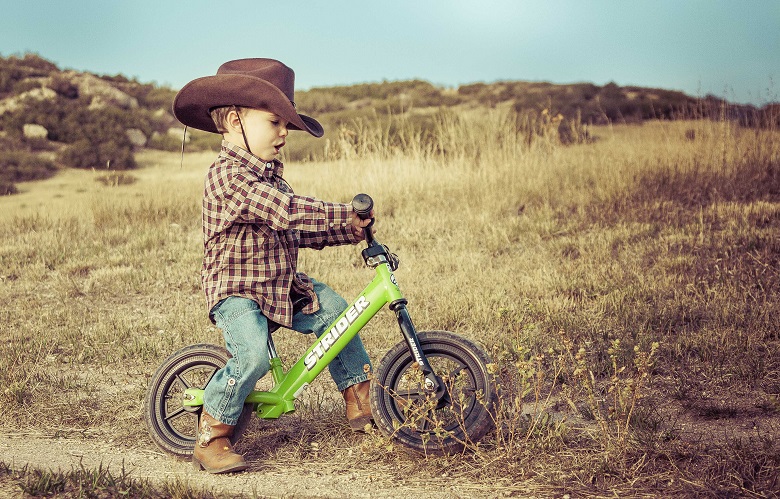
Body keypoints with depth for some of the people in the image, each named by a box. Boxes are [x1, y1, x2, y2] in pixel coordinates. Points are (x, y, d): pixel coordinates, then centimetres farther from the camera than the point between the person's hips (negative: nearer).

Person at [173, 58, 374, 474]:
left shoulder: (269, 173, 13)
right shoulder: (229, 174, -20)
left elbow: (295, 232, 15)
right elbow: (286, 212, -32)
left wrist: (349, 232, 5)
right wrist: (345, 215, -29)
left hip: (282, 284, 9)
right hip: (236, 289, -9)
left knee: (336, 311, 6)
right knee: (254, 354, -29)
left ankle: (360, 400, 20)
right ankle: (211, 438, -12)